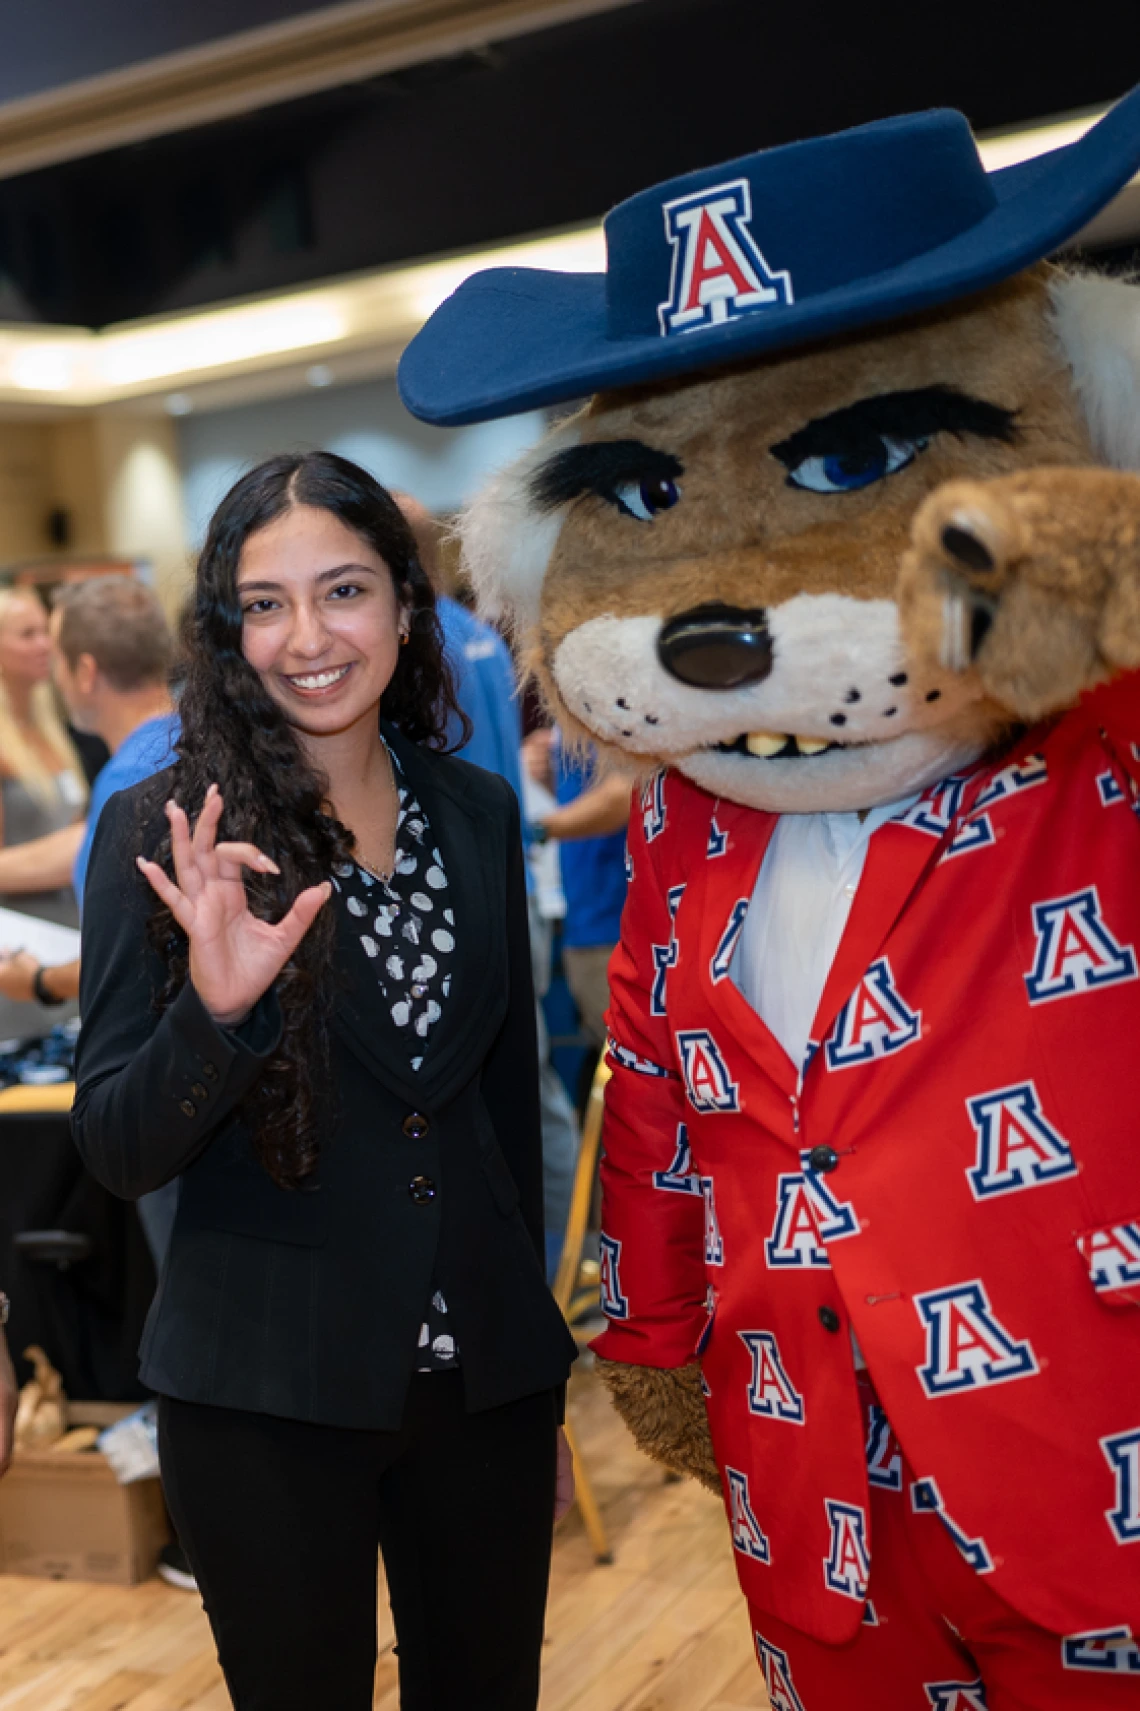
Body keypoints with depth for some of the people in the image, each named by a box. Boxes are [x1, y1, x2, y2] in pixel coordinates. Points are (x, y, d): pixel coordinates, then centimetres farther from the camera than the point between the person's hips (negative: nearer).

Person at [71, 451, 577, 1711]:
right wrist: (214, 1007, -28)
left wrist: (539, 1382, 15)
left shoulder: (479, 814, 2)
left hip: (481, 1380, 4)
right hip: (267, 1402, -3)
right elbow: (116, 1155, -8)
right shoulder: (164, 834, -9)